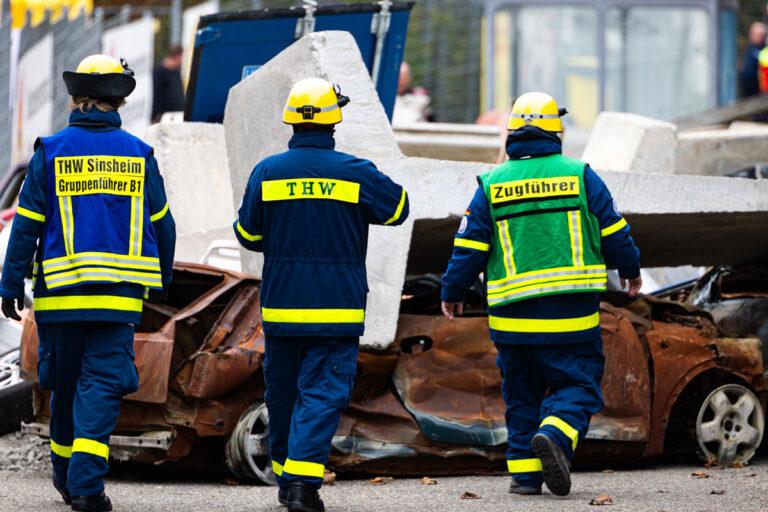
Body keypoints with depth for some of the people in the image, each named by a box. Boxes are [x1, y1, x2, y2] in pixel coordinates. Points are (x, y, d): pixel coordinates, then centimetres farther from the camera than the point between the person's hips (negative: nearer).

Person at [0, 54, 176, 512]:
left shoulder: (51, 152, -1)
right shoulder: (139, 155, 3)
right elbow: (162, 226, 11)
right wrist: (162, 280, 25)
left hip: (61, 293, 0)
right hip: (119, 294, 0)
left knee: (64, 382, 15)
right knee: (102, 383, -3)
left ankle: (65, 472, 28)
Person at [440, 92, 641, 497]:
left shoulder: (491, 186, 2)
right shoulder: (580, 176, 0)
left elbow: (469, 248, 3)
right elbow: (613, 234, 6)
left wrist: (452, 293, 17)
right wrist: (630, 270, 25)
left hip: (512, 318, 2)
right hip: (571, 314, -2)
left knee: (522, 395, 14)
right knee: (576, 385, 4)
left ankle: (524, 470, 8)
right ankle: (555, 434, -24)